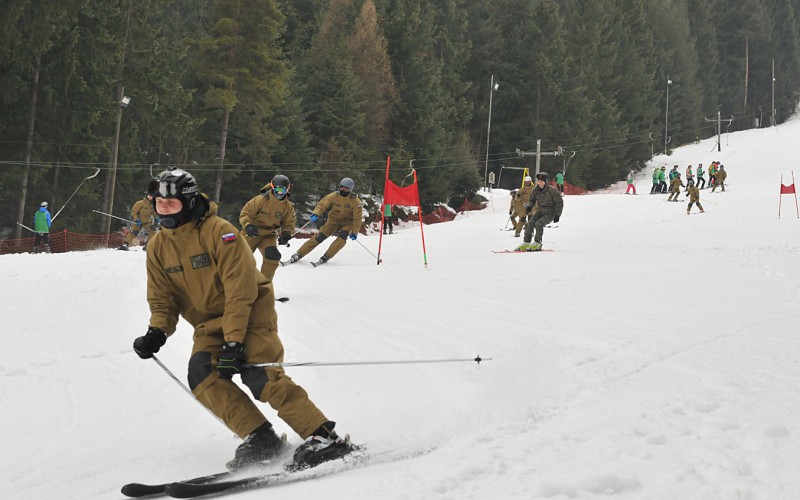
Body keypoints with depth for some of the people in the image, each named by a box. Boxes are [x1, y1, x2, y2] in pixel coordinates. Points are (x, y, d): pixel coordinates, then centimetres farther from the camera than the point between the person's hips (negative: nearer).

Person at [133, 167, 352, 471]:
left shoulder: (219, 231, -18)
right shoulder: (158, 247, 2)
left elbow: (240, 290, -21)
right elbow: (162, 299, 6)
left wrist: (233, 341, -26)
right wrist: (157, 332, -15)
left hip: (250, 313, -6)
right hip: (210, 323, 6)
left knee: (259, 375, -24)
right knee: (202, 375, -20)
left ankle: (323, 437, -21)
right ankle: (260, 439, -17)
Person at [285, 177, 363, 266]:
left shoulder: (355, 201, -17)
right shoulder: (334, 196, -12)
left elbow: (357, 218, -14)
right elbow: (322, 204, -13)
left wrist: (354, 232, -19)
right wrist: (316, 214, -32)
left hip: (347, 223, -1)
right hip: (333, 220, 1)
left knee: (343, 236, -32)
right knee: (320, 237, -14)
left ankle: (326, 256, -29)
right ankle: (299, 254, -10)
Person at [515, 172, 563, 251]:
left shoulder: (552, 190, -20)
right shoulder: (535, 190, -5)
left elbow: (559, 202, -12)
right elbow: (532, 200, 11)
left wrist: (557, 215, -14)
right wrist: (529, 206, -12)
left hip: (550, 213, -5)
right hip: (540, 211, 5)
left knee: (538, 224, -26)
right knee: (530, 222, -17)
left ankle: (537, 244, -13)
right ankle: (526, 243, -10)